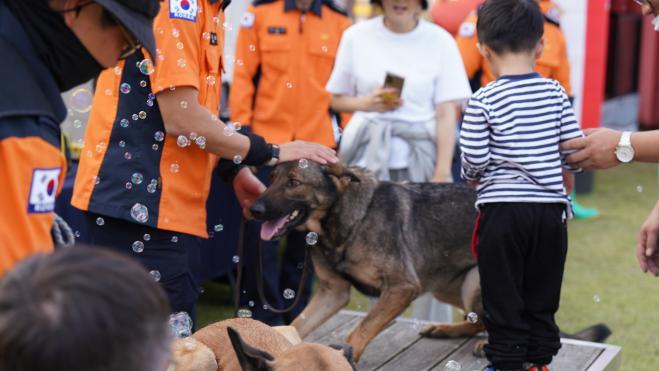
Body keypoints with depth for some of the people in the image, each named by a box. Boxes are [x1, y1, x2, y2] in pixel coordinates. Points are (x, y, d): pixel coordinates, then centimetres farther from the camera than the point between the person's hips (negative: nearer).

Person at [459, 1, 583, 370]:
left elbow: (474, 158, -11)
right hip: (550, 208, 4)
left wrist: (474, 177, 12)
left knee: (503, 298, 8)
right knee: (543, 295, 16)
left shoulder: (482, 101, -9)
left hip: (501, 209, -3)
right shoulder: (556, 93, 0)